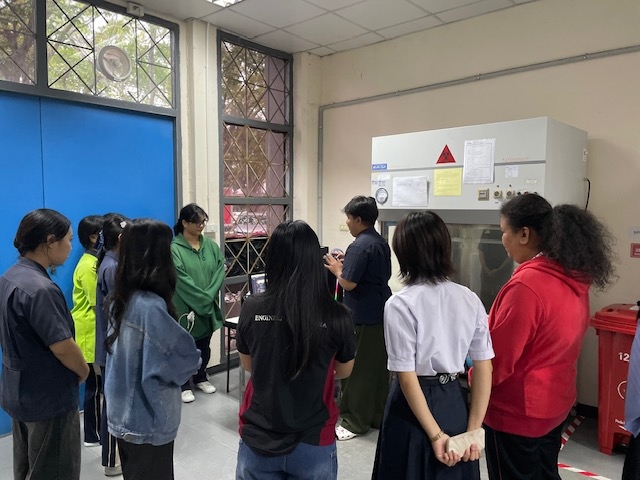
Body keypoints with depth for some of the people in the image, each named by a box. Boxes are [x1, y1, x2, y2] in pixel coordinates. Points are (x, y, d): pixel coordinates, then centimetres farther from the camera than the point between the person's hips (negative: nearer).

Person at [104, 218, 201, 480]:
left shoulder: (120, 299, -1)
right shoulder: (151, 306, -28)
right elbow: (186, 357, -22)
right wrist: (194, 358, 0)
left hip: (124, 415, 8)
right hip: (148, 422, -8)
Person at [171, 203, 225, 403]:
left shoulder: (211, 245, 3)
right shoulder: (174, 249, -14)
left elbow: (221, 270, -1)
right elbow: (183, 281, -19)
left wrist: (210, 295, -13)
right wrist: (203, 299, -18)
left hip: (209, 307, 5)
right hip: (186, 308, -5)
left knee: (204, 346, 18)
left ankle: (201, 378, 37)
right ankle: (184, 385, 24)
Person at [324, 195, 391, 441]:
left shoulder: (359, 245, -19)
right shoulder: (381, 243, 10)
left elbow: (349, 283, -22)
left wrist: (337, 269, -2)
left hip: (362, 317, -9)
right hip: (381, 313, 9)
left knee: (356, 369, 3)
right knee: (378, 367, 16)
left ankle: (355, 421, 14)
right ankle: (377, 416, 28)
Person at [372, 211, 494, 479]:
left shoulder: (400, 304, -19)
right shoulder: (470, 300, -4)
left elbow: (407, 378, -18)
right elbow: (484, 370, -2)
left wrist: (435, 434, -10)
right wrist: (473, 429, 2)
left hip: (415, 406, -5)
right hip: (455, 402, 5)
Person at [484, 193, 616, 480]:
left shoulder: (526, 285, -27)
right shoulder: (573, 278, -1)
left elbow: (499, 355, -20)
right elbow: (552, 340, 7)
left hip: (517, 411, -8)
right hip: (554, 403, 8)